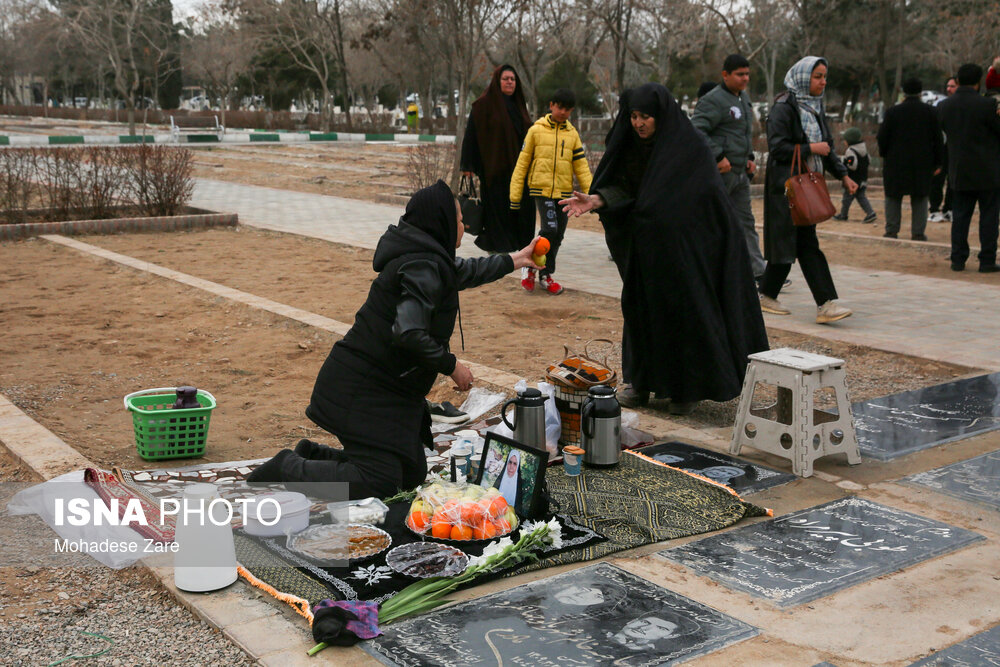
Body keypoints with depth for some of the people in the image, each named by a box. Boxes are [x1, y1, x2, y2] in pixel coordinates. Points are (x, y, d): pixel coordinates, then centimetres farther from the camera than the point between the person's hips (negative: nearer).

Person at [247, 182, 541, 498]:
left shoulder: (430, 259, 11)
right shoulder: (423, 268, -20)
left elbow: (461, 272, 33)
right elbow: (409, 334, -31)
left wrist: (513, 260, 44)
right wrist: (451, 365, -17)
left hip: (388, 389, 10)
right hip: (363, 390, -10)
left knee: (412, 475, 14)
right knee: (379, 484, -13)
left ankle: (312, 457, 20)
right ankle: (286, 469, 0)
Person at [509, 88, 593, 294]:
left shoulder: (572, 134, 9)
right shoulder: (536, 130, 1)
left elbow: (581, 165, 10)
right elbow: (522, 162, 3)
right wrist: (515, 195, 0)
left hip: (564, 191, 4)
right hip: (542, 188, -4)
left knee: (558, 235, 6)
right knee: (550, 228, -18)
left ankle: (543, 272, 21)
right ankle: (545, 275, -2)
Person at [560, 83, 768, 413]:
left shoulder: (690, 147, -13)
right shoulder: (632, 146, 4)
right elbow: (623, 188, 0)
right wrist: (597, 200, -18)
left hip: (682, 248, -5)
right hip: (645, 248, 6)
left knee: (684, 310, -1)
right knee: (641, 309, 7)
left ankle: (688, 388, 12)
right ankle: (641, 381, 19)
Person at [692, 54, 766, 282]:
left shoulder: (744, 97, 17)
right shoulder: (713, 100, -13)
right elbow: (696, 131, -22)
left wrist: (749, 157, 14)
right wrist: (719, 157, -23)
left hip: (740, 173, 9)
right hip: (719, 172, -9)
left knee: (745, 221, 10)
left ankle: (756, 272, 14)